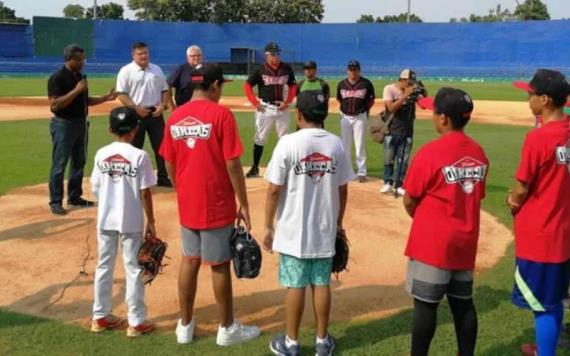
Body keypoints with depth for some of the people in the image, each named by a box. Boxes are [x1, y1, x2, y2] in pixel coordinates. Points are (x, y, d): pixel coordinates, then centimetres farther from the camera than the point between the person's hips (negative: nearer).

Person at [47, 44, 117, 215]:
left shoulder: (81, 77, 10)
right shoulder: (57, 78, -15)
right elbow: (55, 105, -23)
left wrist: (106, 98, 7)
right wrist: (76, 90, -25)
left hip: (81, 124, 8)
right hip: (63, 125, -8)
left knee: (79, 162, 14)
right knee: (59, 165, -2)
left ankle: (74, 197, 26)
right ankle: (55, 202, 4)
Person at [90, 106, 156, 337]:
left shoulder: (101, 154, -1)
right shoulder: (139, 156, -12)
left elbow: (95, 188, 3)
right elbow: (145, 193, -11)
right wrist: (150, 221, -1)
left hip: (105, 220, 4)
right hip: (131, 222, -3)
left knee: (104, 267, 16)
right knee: (133, 269, 6)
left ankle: (100, 317, 25)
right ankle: (136, 322, 12)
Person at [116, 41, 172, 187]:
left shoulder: (157, 69, 11)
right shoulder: (126, 71, -4)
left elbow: (165, 90, 13)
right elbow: (121, 94, -9)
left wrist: (163, 105, -4)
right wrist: (136, 107, -18)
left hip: (155, 113, 4)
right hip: (136, 114, -4)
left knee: (161, 146, 7)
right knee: (134, 147, 3)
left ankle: (163, 178, 16)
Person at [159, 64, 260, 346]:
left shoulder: (175, 117, 3)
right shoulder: (220, 114, -13)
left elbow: (169, 165, 9)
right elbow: (232, 165, -15)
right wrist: (243, 204, -7)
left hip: (187, 205, 5)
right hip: (217, 205, -5)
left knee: (189, 261, 17)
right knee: (220, 265, 7)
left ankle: (185, 325, 27)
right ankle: (227, 329, 21)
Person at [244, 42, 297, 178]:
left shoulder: (286, 69, 0)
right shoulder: (261, 70, -7)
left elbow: (293, 86, 8)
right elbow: (247, 86, -3)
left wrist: (287, 102, -4)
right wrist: (255, 103, -9)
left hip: (282, 108, 2)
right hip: (265, 108, -2)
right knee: (260, 138, 3)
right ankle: (255, 168, 10)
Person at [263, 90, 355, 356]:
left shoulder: (288, 143, -12)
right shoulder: (336, 145, 0)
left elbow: (274, 189, -12)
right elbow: (342, 190, 5)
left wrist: (268, 226, -2)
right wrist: (338, 223, 18)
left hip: (293, 230, -3)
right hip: (325, 230, 3)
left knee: (295, 285, 6)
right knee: (321, 284, 12)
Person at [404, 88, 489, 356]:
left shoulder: (430, 153, -17)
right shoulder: (478, 153, 3)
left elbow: (409, 202, -9)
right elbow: (476, 195, 11)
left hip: (432, 242, -6)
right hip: (465, 241, 6)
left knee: (425, 304, 3)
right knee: (463, 304, 15)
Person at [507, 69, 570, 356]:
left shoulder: (538, 137, -21)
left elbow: (521, 190, -14)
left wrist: (513, 202, 7)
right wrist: (520, 198, 10)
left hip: (539, 234, -8)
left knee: (542, 306, 2)